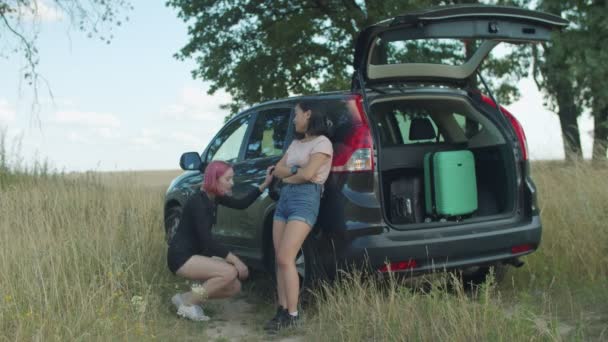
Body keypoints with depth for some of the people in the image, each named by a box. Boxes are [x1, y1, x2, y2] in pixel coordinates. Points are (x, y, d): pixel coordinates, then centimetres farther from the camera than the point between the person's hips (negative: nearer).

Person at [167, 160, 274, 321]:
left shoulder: (214, 197, 4)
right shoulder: (198, 202, -21)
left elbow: (241, 204, 14)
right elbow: (207, 240, -25)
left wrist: (265, 183, 6)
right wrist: (235, 260, -23)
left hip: (195, 254, 9)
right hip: (181, 257, -9)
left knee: (234, 287, 1)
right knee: (229, 272, -25)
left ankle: (187, 297, 10)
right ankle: (187, 303, -10)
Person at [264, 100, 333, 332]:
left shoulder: (322, 143, -3)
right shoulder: (296, 143, 22)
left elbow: (307, 174, -14)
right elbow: (277, 170, 14)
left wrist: (286, 177, 3)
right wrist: (295, 170, -4)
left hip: (305, 200, -8)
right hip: (284, 198, 8)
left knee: (285, 259, -15)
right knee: (279, 260, 2)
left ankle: (292, 315, -8)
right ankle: (282, 311, 5)